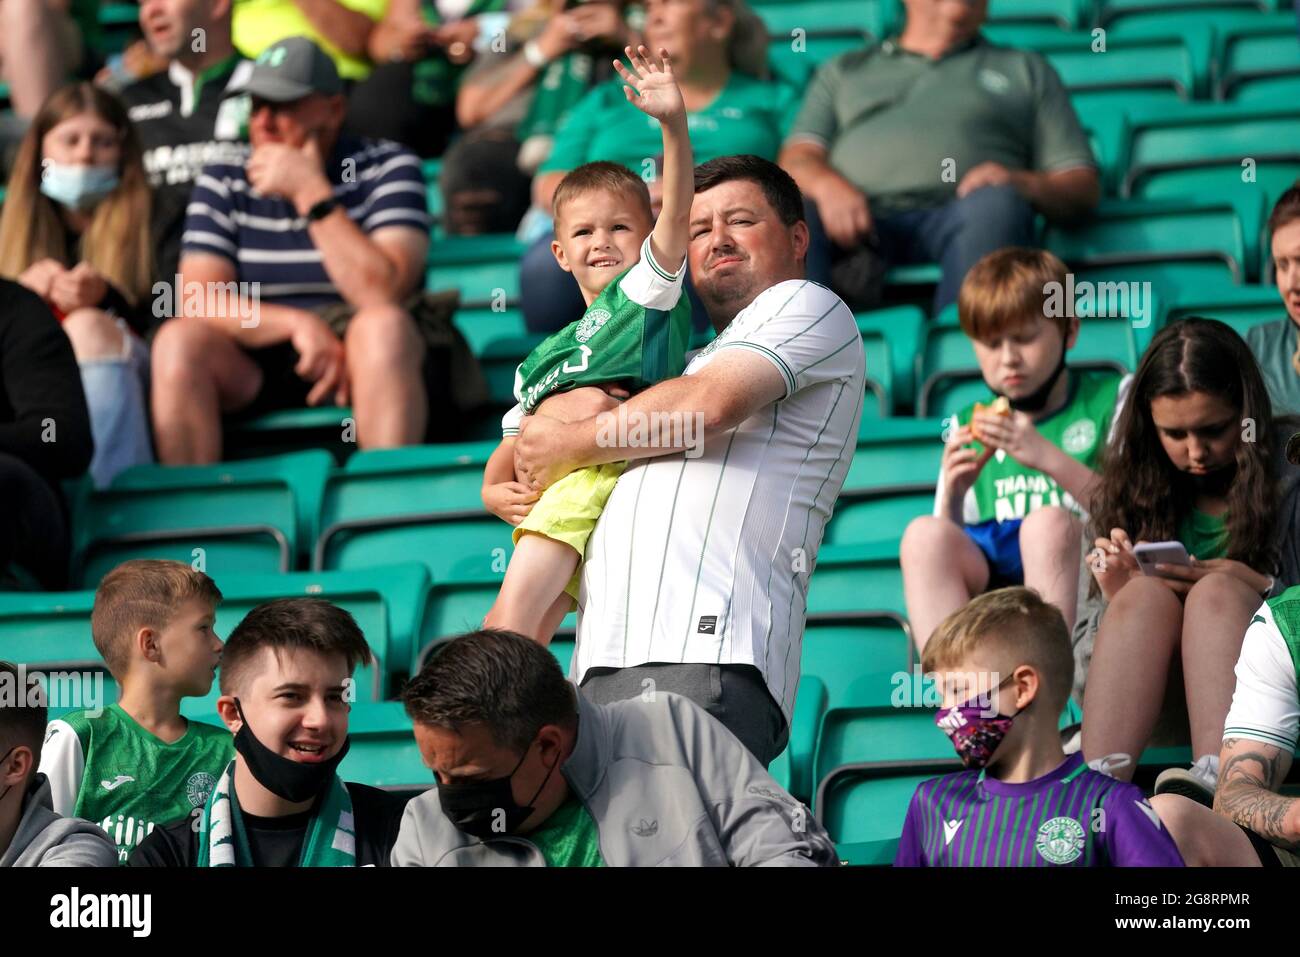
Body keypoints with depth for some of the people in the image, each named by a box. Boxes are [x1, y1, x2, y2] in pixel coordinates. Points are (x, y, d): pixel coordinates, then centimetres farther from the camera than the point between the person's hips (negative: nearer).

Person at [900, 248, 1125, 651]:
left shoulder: (1111, 400, 13)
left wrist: (1049, 458, -12)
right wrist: (952, 497, -3)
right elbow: (950, 551, 18)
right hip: (989, 579, 3)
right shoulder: (967, 428, 24)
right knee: (925, 534, -27)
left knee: (1047, 523, -35)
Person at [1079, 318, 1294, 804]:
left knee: (1217, 593, -28)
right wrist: (1116, 594, -11)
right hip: (1155, 705, 2)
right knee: (1147, 592, -25)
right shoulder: (1135, 485, 11)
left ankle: (1215, 781, -55)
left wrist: (1261, 588, -20)